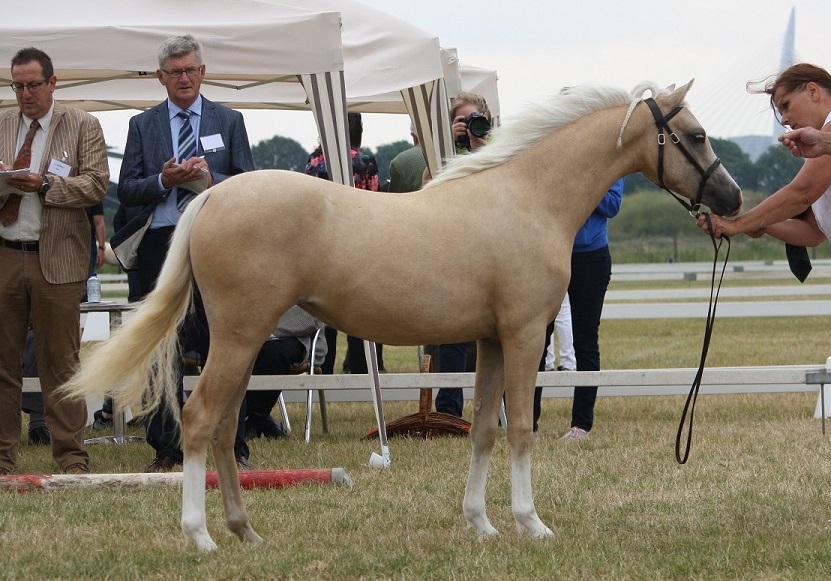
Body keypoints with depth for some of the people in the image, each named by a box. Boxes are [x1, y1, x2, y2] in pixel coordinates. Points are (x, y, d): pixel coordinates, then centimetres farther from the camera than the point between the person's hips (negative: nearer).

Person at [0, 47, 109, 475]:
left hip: (56, 259, -3)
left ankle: (71, 456, 4)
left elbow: (97, 184, -4)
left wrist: (45, 185, -17)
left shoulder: (83, 126, 5)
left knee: (60, 363, -1)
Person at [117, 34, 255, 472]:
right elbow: (126, 190, 5)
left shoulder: (229, 122, 9)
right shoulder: (143, 125, 10)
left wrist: (212, 180, -14)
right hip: (160, 243, 1)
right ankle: (166, 449, 10)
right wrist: (163, 180, -12)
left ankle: (233, 447, 5)